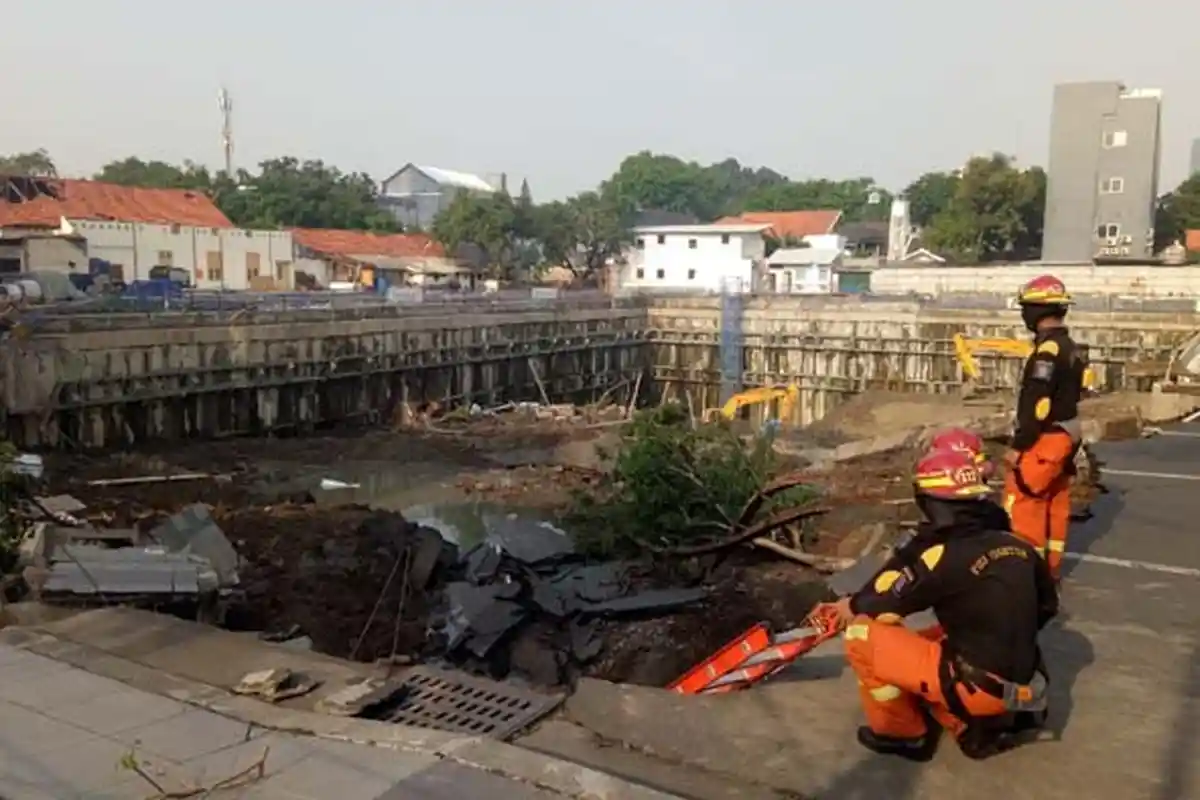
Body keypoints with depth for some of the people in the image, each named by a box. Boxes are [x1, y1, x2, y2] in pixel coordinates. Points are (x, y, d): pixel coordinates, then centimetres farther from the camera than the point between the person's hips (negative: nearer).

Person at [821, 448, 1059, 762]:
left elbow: (883, 604, -9)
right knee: (917, 642, 27)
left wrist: (851, 606, 11)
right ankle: (981, 724, 21)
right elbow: (1047, 605, 15)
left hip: (979, 685, -8)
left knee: (861, 634, -4)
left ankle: (902, 733, 11)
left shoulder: (944, 558, -21)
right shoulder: (1017, 545, 0)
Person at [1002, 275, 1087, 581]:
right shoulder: (1070, 348, 12)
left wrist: (1018, 446, -19)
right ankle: (1051, 568, 24)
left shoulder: (1048, 349, -20)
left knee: (1023, 503, -5)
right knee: (1055, 504, 15)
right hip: (1066, 435, 10)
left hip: (1045, 440, -10)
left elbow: (1037, 404, -23)